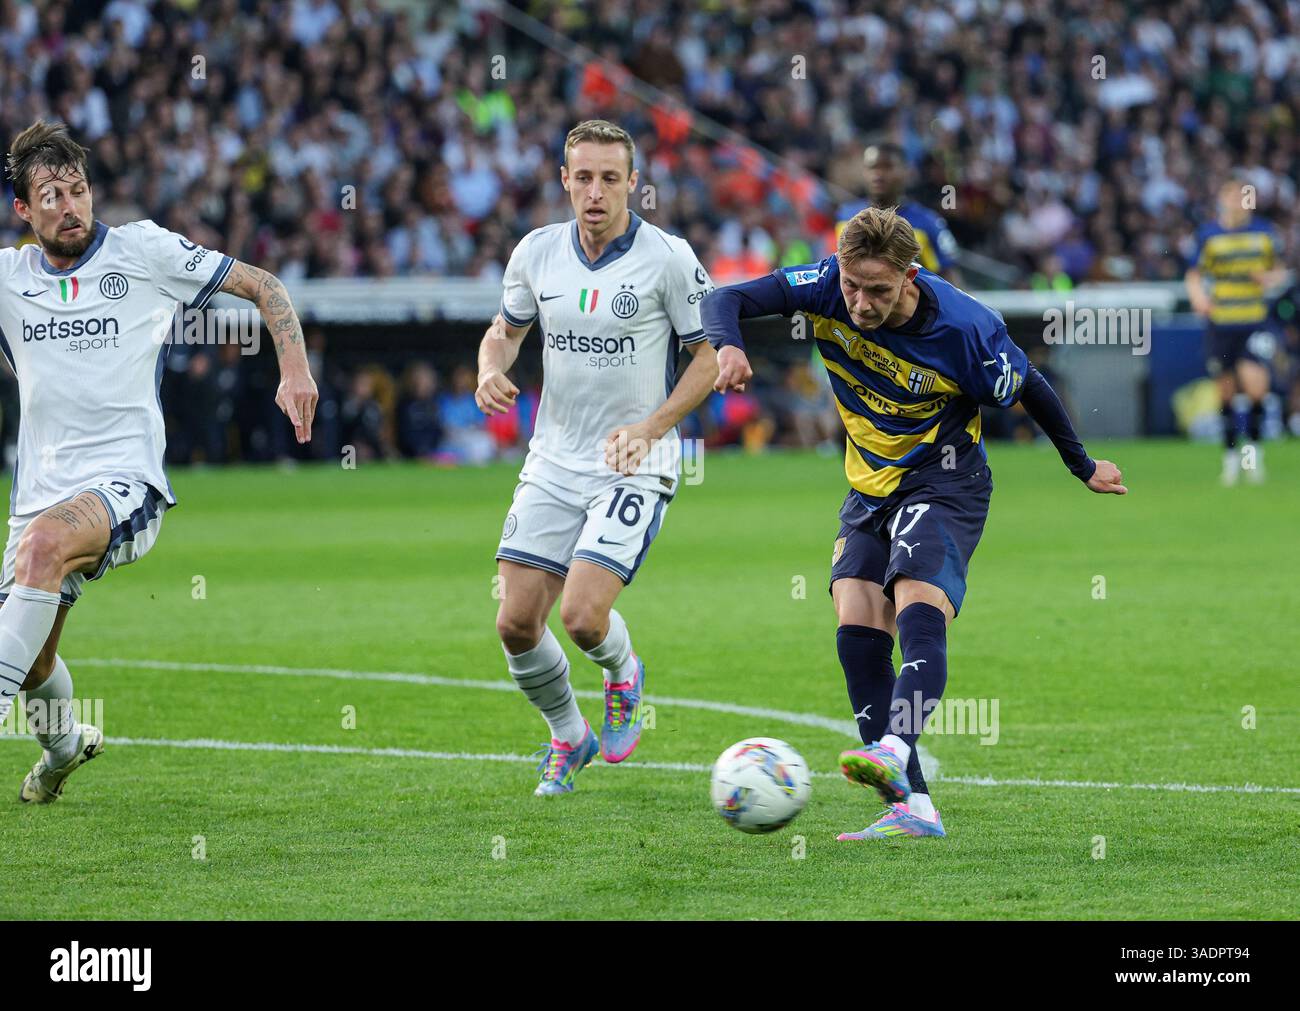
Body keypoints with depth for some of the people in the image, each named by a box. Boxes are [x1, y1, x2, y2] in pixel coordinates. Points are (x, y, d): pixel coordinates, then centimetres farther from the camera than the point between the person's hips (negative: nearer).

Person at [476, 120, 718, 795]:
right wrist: (491, 372, -4)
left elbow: (711, 356, -4)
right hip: (553, 463, 4)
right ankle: (567, 738, 26)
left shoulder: (668, 258, -10)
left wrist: (651, 427, -16)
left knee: (583, 616, -19)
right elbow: (506, 329, 19)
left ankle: (624, 675, 18)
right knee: (517, 624, -1)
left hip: (635, 469, -4)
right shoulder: (537, 252, 2)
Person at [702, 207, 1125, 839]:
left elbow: (1029, 391, -4)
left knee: (918, 608, -29)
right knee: (858, 629, -11)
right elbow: (726, 301, -12)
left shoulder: (966, 330, -21)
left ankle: (893, 751, -52)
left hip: (945, 483, -5)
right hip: (869, 490, 5)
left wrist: (1082, 466, 10)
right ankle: (911, 806, -12)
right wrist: (728, 346, -36)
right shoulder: (827, 288, -12)